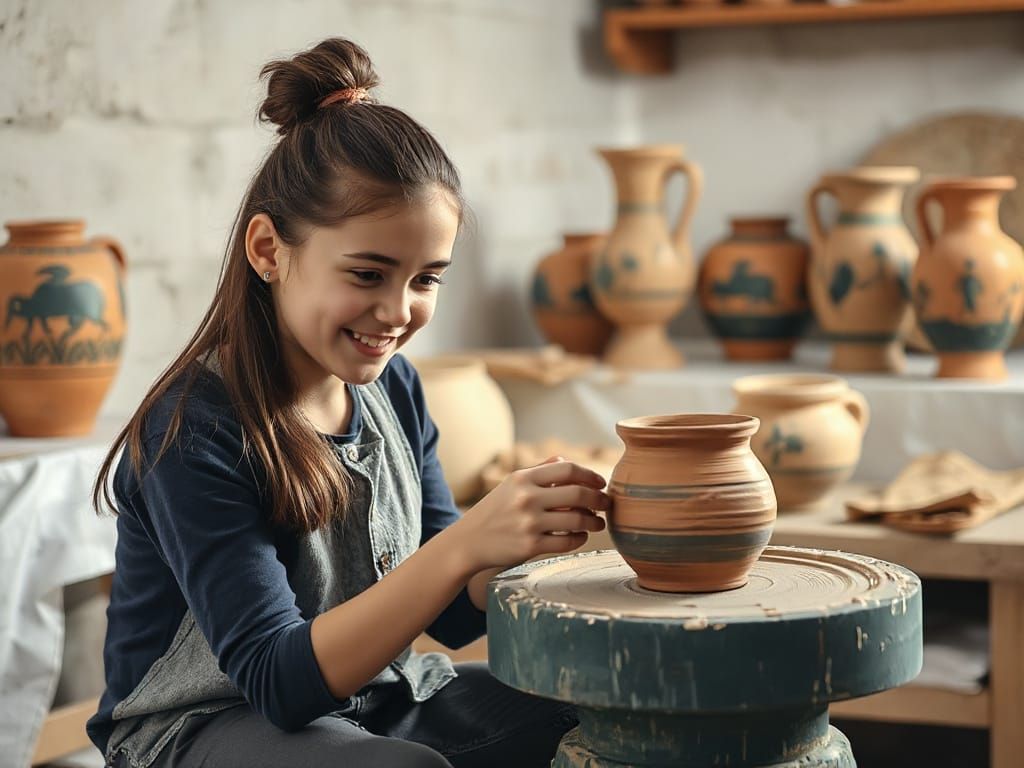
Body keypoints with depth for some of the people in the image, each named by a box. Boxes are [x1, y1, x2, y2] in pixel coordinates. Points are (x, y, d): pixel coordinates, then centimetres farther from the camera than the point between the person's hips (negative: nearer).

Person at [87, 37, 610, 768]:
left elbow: (452, 614, 4)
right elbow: (281, 680, -26)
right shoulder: (194, 429, -21)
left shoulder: (392, 386, 1)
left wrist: (532, 530, -18)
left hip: (378, 694, 7)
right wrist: (466, 544, -38)